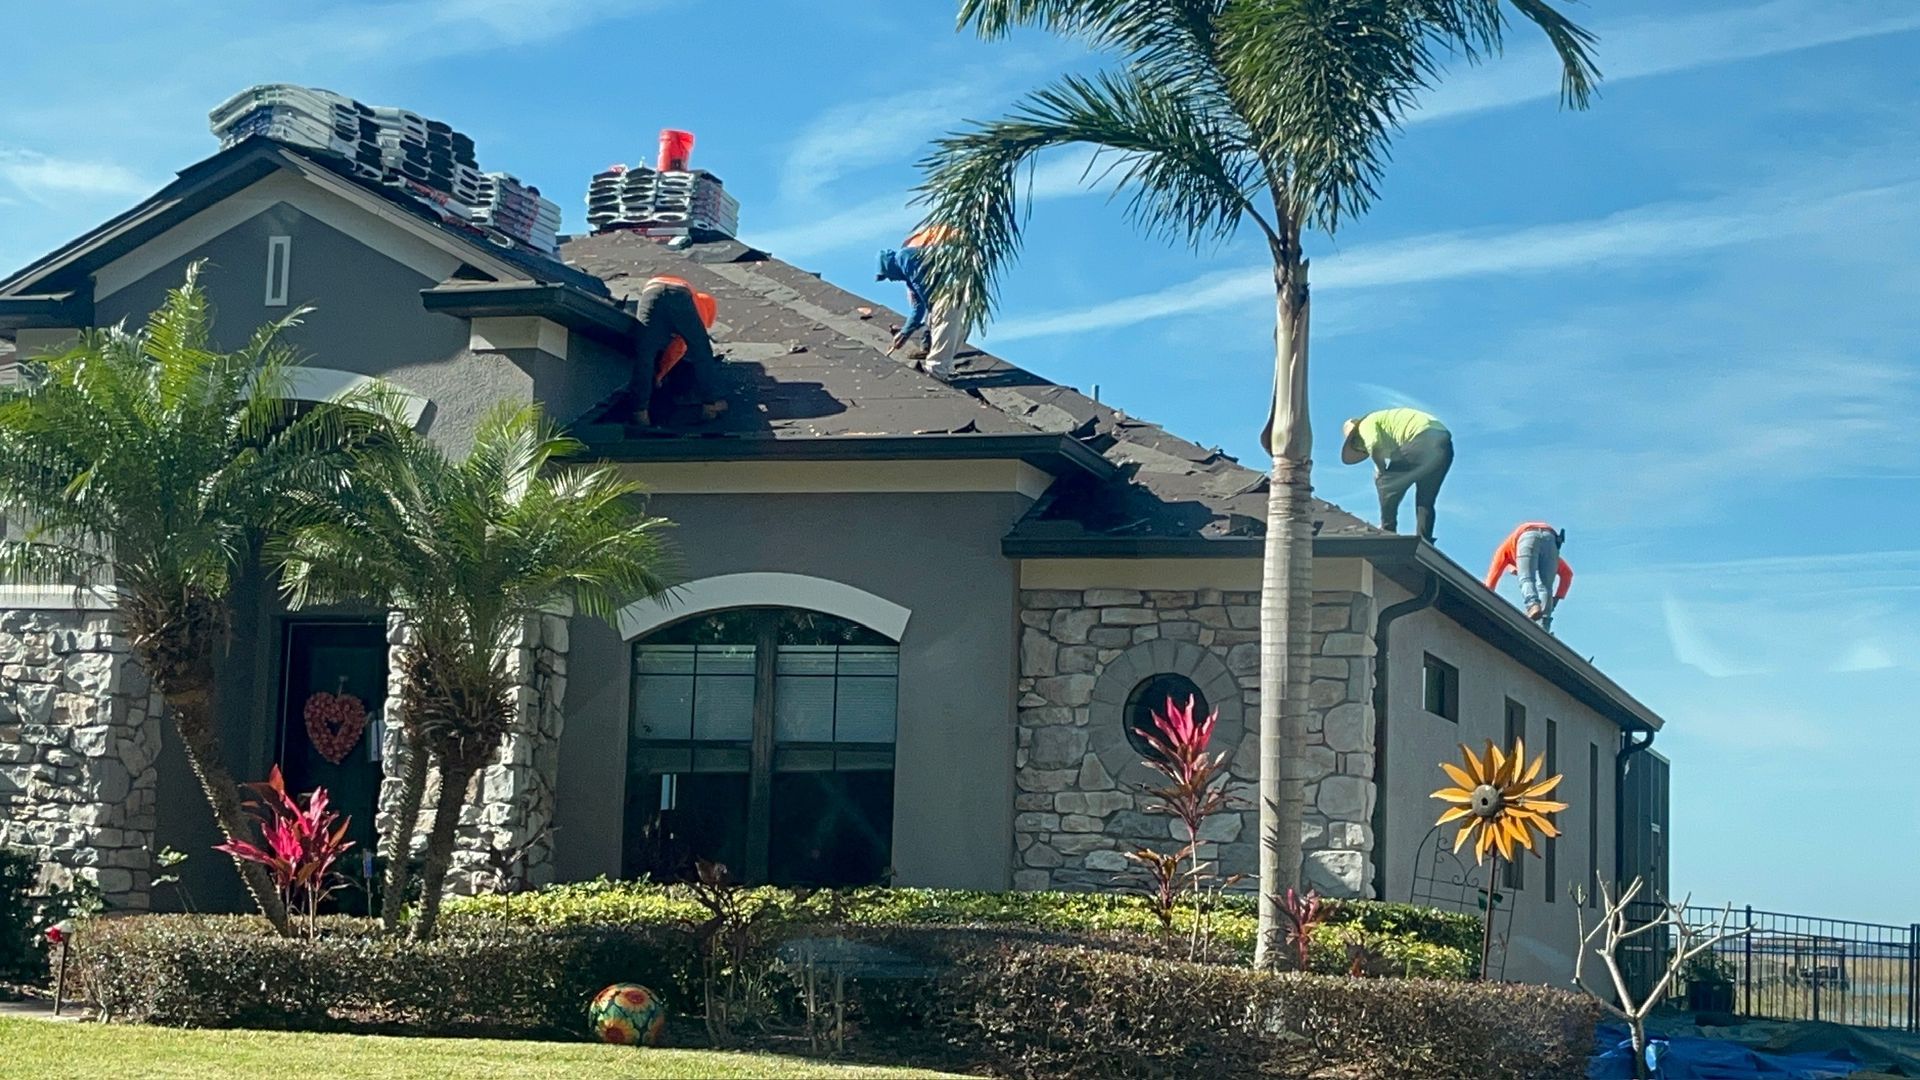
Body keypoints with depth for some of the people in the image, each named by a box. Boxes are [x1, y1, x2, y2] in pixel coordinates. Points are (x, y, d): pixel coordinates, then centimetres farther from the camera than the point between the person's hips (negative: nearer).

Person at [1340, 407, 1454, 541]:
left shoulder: (1367, 424, 12)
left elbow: (1374, 446, -11)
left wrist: (1381, 470, 6)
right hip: (1444, 444, 9)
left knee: (1386, 482, 8)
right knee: (1425, 501, 19)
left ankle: (1387, 532, 13)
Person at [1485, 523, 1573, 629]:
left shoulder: (1506, 548, 39)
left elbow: (1493, 574, 28)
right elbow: (1567, 573, 40)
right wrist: (1557, 597, 37)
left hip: (1528, 536, -3)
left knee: (1527, 580, -13)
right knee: (1545, 587, 4)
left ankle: (1533, 605, -44)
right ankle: (1543, 627, -14)